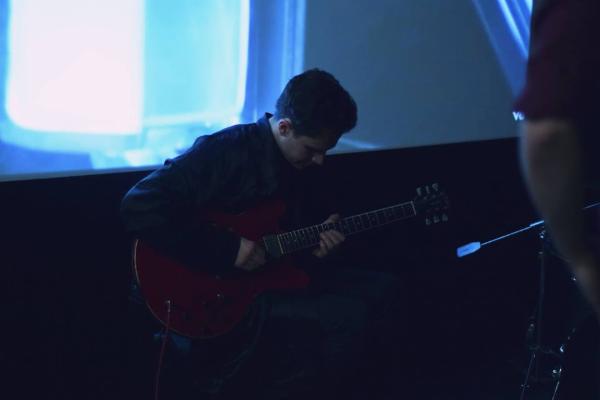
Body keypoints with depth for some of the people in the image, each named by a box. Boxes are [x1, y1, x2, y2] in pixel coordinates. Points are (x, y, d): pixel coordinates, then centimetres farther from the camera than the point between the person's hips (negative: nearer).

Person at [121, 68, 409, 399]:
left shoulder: (292, 165, 8)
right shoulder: (225, 151, -19)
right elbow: (139, 207, -29)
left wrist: (314, 242, -3)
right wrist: (227, 250, -26)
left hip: (267, 279, 9)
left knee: (383, 290, 3)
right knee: (350, 319, -21)